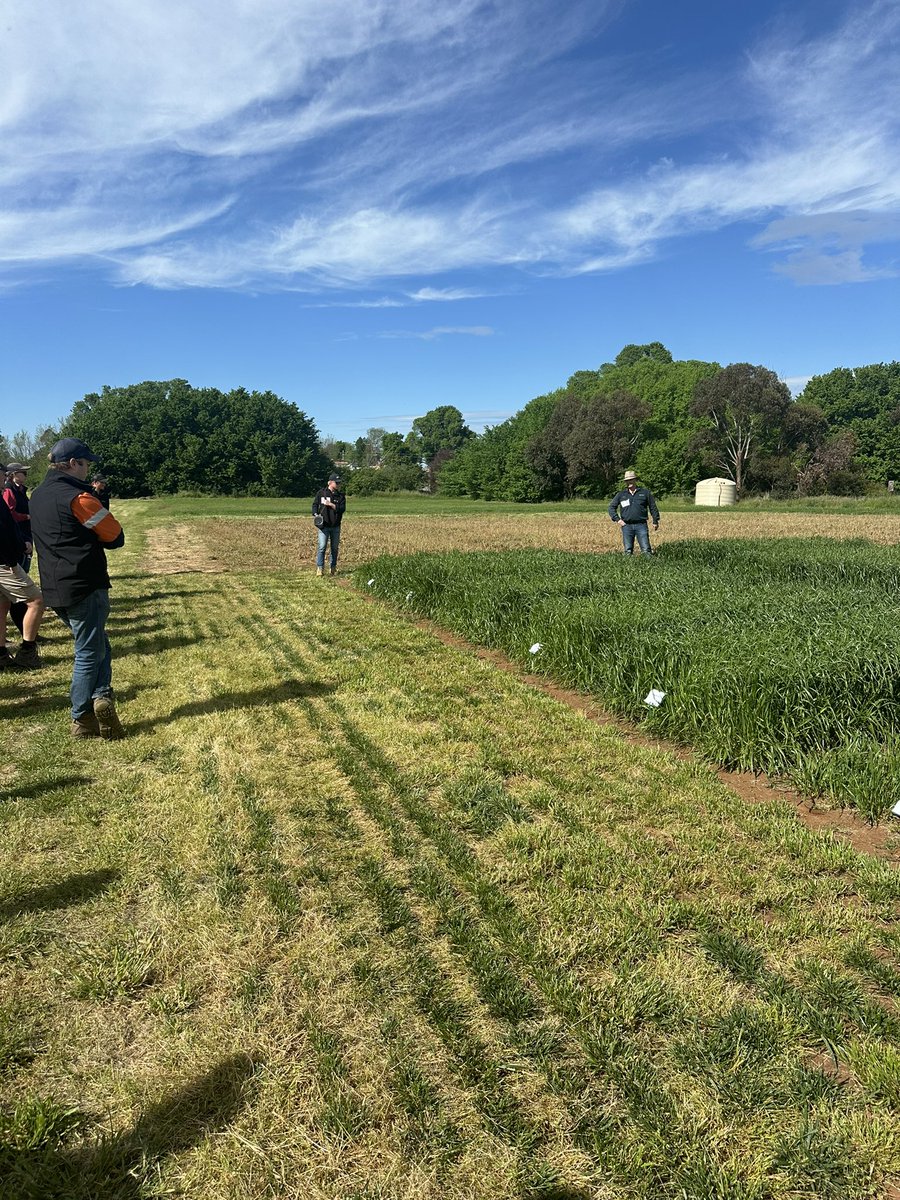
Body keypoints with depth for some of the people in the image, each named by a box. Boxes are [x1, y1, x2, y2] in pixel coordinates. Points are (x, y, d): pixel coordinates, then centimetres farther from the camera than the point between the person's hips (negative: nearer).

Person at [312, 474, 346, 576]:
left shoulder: (341, 496, 6)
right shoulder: (321, 493, 3)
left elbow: (342, 509, -5)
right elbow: (315, 504, 7)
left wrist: (331, 504, -15)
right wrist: (315, 514, -10)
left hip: (336, 526, 3)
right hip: (323, 525, -3)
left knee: (335, 548, 9)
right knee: (322, 547, -9)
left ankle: (333, 568, 19)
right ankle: (320, 568, -4)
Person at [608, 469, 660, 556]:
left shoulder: (645, 492, 8)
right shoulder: (620, 495, 11)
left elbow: (653, 507, 14)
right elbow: (611, 508, 12)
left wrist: (655, 521, 12)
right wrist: (617, 519, 0)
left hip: (641, 525, -1)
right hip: (627, 526, 2)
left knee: (646, 550, -7)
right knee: (628, 551, 3)